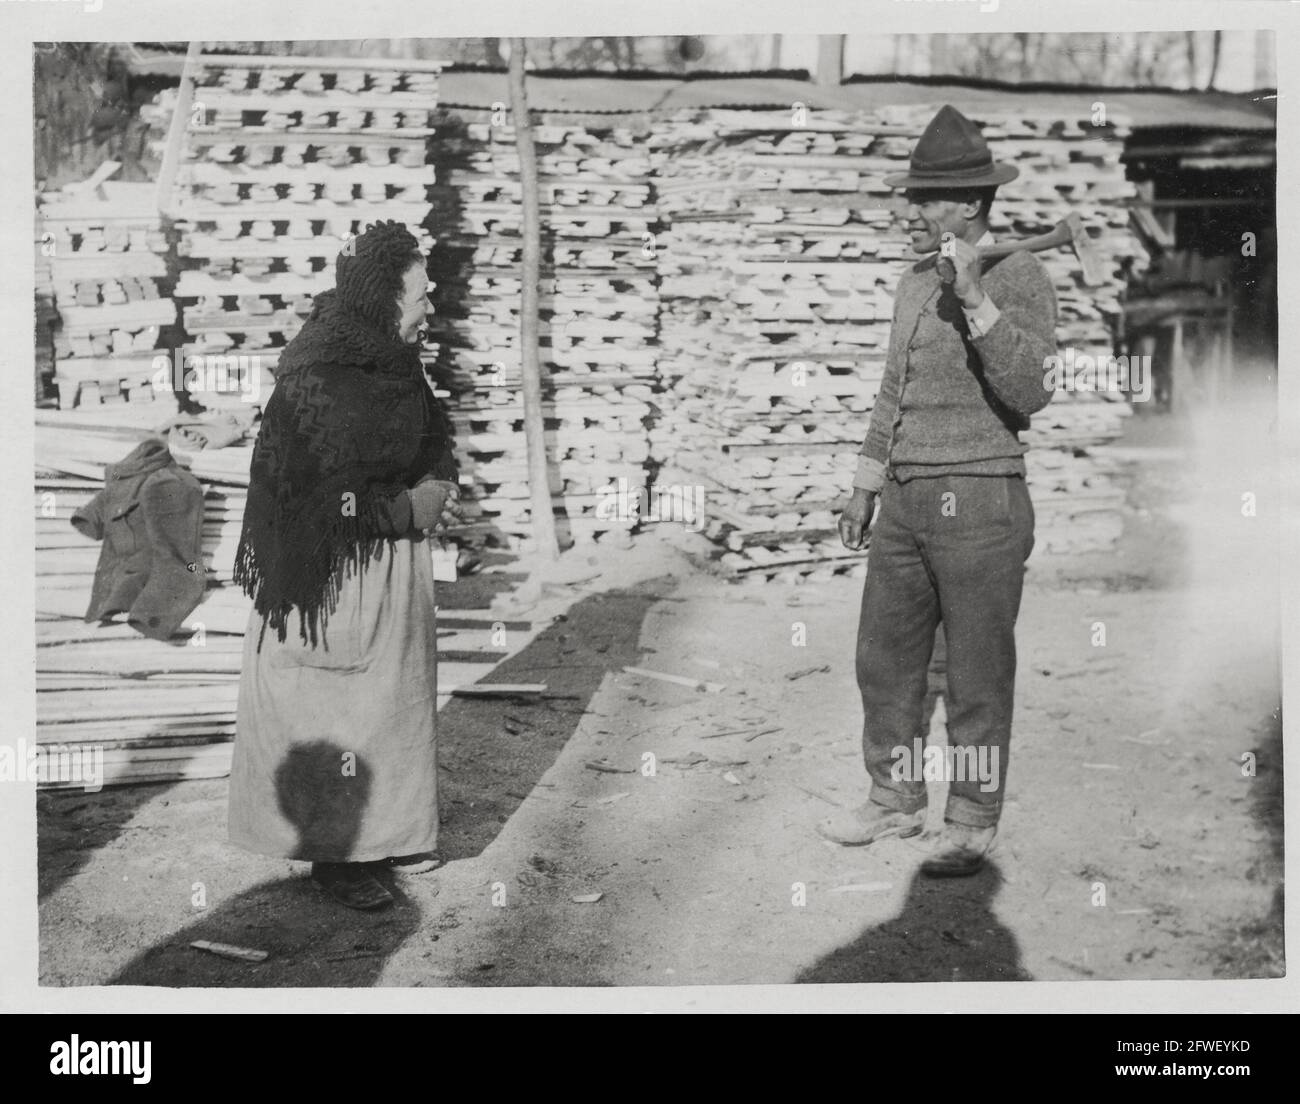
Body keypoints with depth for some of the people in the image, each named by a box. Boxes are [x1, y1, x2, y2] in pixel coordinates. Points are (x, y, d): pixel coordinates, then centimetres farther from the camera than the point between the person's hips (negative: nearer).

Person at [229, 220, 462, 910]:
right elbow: (313, 496, -23)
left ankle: (387, 832, 30)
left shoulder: (396, 363, 3)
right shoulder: (316, 381, -22)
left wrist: (436, 484, -2)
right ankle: (331, 853, 14)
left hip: (397, 559, 9)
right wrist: (407, 509, -17)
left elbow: (432, 435, 19)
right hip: (336, 573, -8)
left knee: (397, 697, 16)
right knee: (338, 711, 1)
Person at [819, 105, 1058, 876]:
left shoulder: (1021, 278, -9)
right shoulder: (914, 284, 13)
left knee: (979, 678, 2)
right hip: (906, 502, 7)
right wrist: (867, 484, 24)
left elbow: (1031, 392, -22)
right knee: (886, 661, 14)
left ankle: (973, 826, 15)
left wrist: (977, 303, -27)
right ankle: (896, 800, 29)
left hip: (982, 503, -7)